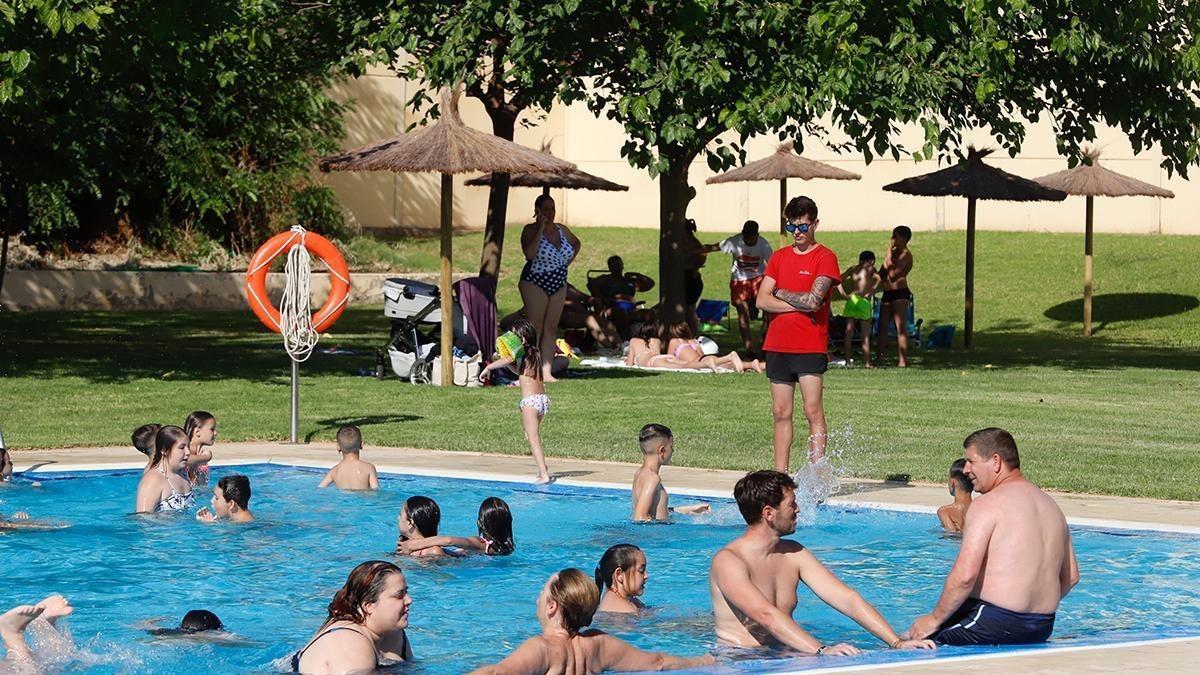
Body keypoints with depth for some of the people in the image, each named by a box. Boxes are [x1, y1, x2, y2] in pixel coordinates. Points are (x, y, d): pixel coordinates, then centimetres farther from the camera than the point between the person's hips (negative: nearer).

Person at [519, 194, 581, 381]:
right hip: (535, 283, -6)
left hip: (558, 285, 6)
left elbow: (576, 243, 30)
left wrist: (568, 261, 14)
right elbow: (529, 254, -26)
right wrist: (541, 229, -22)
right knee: (535, 328, -9)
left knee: (551, 329, 3)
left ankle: (546, 371, 3)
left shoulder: (561, 230, 9)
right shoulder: (531, 230, -8)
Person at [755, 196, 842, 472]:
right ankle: (780, 476, 10)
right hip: (778, 345, 5)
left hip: (810, 346, -5)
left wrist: (781, 294, -1)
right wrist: (800, 304, -8)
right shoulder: (779, 257, 13)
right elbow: (762, 300, 2)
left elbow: (813, 299, -16)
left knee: (813, 411, -10)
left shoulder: (825, 258, -3)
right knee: (781, 413, 7)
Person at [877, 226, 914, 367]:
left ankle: (903, 361, -13)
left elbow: (893, 275, -17)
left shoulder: (905, 254, -6)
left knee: (900, 327, -11)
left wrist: (888, 256, -11)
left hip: (900, 293, -9)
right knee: (882, 327, 6)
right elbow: (882, 274, 19)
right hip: (887, 292, 9)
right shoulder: (894, 252, 20)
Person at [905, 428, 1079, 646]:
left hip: (993, 624, -8)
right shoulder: (1051, 506, 16)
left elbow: (964, 576, -19)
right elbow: (1071, 577, 20)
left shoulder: (988, 505, -10)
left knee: (915, 637, 0)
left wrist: (935, 619, -7)